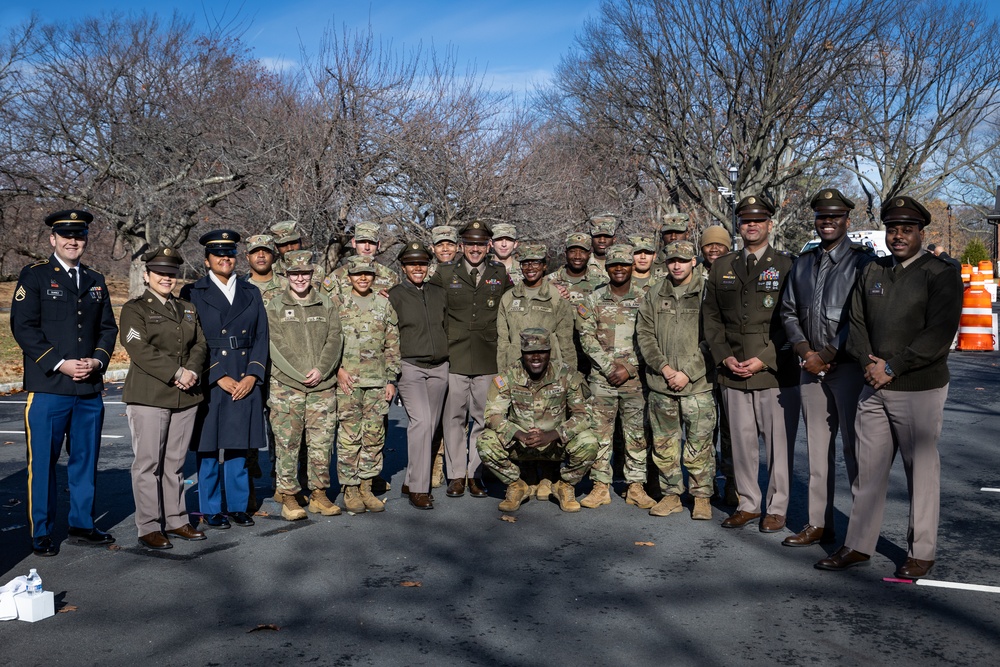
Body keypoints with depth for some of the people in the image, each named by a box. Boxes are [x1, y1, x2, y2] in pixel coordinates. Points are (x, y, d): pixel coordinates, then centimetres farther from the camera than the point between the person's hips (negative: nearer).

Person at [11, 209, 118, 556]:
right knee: (43, 462, 2)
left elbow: (108, 327, 14)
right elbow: (23, 327, -8)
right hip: (47, 388, -5)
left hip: (90, 389, 5)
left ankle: (82, 525, 25)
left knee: (85, 459, 12)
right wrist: (60, 364, -15)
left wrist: (98, 360, -4)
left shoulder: (96, 281, 15)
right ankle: (41, 533, 14)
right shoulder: (34, 276, 0)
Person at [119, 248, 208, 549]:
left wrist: (192, 371, -9)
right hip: (148, 397, -5)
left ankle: (176, 520, 18)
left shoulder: (188, 309, 19)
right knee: (148, 462, -2)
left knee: (175, 462, 10)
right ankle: (149, 527, 4)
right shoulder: (134, 309, 2)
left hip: (186, 397, 5)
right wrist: (176, 373, -17)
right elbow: (140, 349, -11)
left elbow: (200, 344, 11)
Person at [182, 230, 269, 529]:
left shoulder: (251, 293, 13)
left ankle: (238, 505, 20)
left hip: (246, 383, 3)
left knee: (239, 446, 10)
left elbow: (261, 337, 9)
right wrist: (219, 377, -12)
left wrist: (252, 375, -4)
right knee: (208, 449, 3)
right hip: (209, 382, -3)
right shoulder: (193, 293, 1)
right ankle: (211, 510, 15)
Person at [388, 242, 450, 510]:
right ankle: (418, 489, -13)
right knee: (420, 421, -18)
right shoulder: (394, 295, 1)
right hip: (410, 367, -5)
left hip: (439, 368, 5)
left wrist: (448, 357, 15)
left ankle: (410, 481, 19)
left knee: (430, 426, 6)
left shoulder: (440, 293, 13)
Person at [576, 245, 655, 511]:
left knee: (636, 433, 4)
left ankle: (636, 487, 13)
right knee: (600, 433, 2)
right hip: (601, 378, 0)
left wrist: (629, 369, -9)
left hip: (635, 378, 0)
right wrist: (609, 367, -10)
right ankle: (600, 486, 11)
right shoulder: (593, 301, 5)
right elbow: (587, 338, -1)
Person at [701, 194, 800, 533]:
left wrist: (764, 360, -11)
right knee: (742, 442, 10)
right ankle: (748, 503, 25)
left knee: (779, 444, 2)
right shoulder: (722, 267, 12)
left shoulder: (786, 266, 1)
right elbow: (711, 317, 13)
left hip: (776, 374, -3)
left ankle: (777, 508, 17)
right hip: (733, 374, 3)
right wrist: (725, 356, -1)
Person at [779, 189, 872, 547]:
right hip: (811, 367, 5)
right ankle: (819, 524, 17)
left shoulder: (862, 260, -4)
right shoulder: (803, 263, 14)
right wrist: (805, 352, -1)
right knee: (817, 447, 9)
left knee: (854, 447, -2)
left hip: (848, 366, -5)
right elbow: (789, 312, 14)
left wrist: (826, 356, -12)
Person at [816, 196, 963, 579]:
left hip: (919, 390, -5)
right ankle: (858, 547, 18)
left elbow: (939, 335, -13)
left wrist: (892, 368, -16)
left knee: (922, 471, 5)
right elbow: (856, 322, 11)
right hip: (874, 389, 5)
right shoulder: (872, 272, 13)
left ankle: (921, 553, 17)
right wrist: (868, 362, -6)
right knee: (868, 469, 9)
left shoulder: (941, 274, -4)